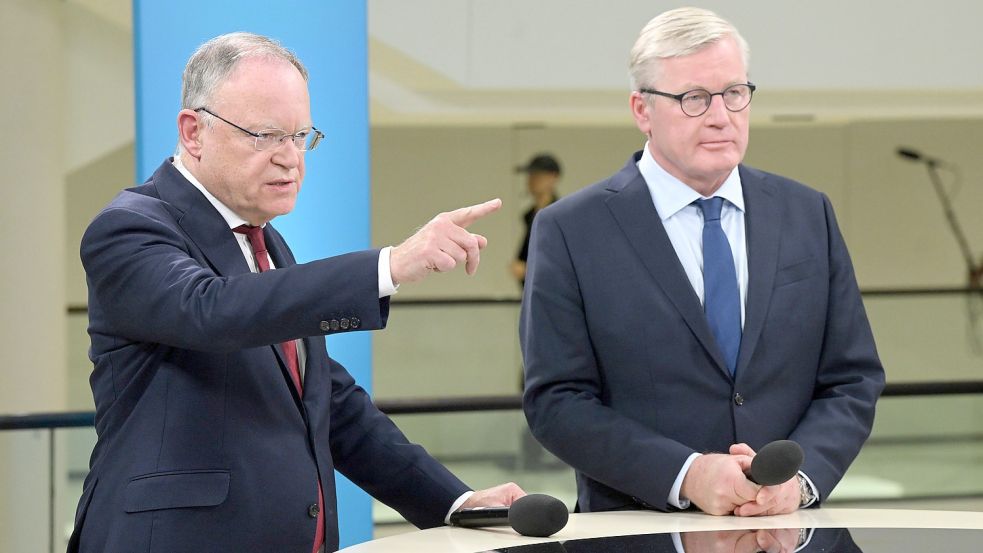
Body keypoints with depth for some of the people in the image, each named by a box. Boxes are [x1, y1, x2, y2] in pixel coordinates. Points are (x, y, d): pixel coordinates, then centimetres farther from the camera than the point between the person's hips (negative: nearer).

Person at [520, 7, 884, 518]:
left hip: (786, 530, 2)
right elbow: (556, 400, -3)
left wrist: (800, 474, -8)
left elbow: (853, 380, 11)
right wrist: (685, 475, -15)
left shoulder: (809, 216, 12)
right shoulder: (569, 231, 1)